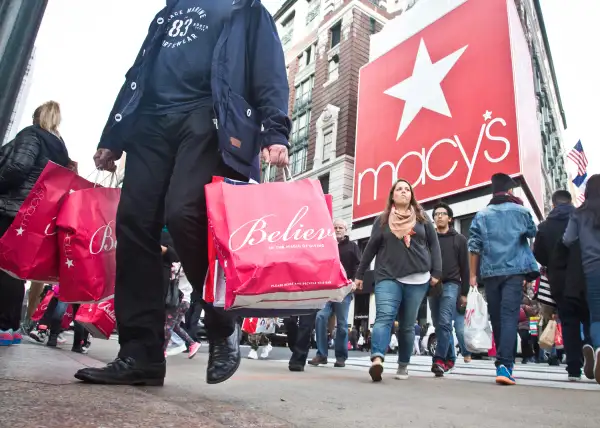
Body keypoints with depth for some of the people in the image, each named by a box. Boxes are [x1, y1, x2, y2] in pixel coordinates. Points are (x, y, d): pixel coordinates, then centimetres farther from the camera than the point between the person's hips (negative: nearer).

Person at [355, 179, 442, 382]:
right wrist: (360, 274, 12)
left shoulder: (422, 218, 12)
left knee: (407, 325, 6)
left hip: (417, 280, 1)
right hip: (387, 277, -1)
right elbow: (371, 248, 11)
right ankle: (377, 359, -32)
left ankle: (403, 365, 18)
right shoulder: (382, 220, 10)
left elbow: (433, 244, 10)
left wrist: (436, 272, 1)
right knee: (384, 317, -19)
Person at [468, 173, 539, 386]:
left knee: (496, 318, 12)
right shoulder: (520, 211, 6)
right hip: (514, 271, -2)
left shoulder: (481, 215, 8)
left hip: (490, 273, 2)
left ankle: (504, 361, 23)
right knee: (509, 316, -9)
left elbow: (474, 247, 3)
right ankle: (504, 365, -22)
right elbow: (532, 233, 25)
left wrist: (473, 274, 9)